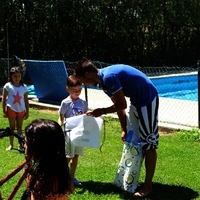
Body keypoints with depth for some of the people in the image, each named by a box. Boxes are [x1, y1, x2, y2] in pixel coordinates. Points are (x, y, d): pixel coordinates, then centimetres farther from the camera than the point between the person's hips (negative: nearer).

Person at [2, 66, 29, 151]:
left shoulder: (24, 87, 0)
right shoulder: (8, 86, -7)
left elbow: (26, 100, 5)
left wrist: (27, 112, 4)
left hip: (21, 110, 2)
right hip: (11, 109, -2)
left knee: (19, 128, 11)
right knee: (12, 128, 8)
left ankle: (20, 144, 19)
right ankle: (11, 145, 18)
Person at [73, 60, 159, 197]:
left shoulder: (109, 77, -27)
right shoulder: (103, 80, 4)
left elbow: (122, 105, -23)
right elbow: (118, 106, 8)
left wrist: (102, 111, -10)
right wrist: (124, 129, 7)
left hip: (148, 99, -10)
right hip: (137, 100, 10)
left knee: (148, 143, -5)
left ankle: (148, 185, 3)